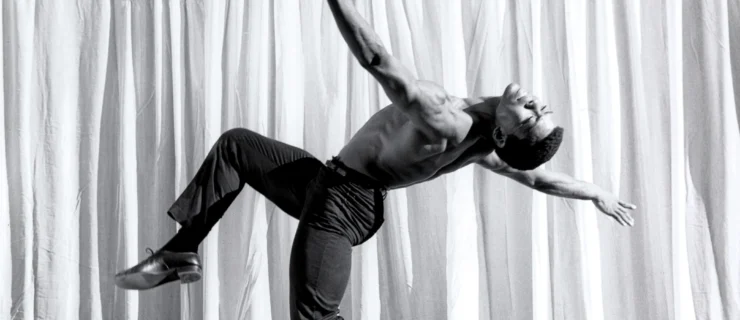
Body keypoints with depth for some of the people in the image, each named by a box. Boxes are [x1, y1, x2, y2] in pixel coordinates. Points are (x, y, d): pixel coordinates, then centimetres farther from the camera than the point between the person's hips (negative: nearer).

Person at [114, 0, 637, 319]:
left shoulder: (445, 124, -30)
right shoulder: (484, 144, -3)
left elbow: (376, 59, -34)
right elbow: (539, 176, 12)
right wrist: (599, 193, 29)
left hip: (340, 204, -10)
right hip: (335, 183, 10)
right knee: (235, 144, 18)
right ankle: (181, 254, 16)